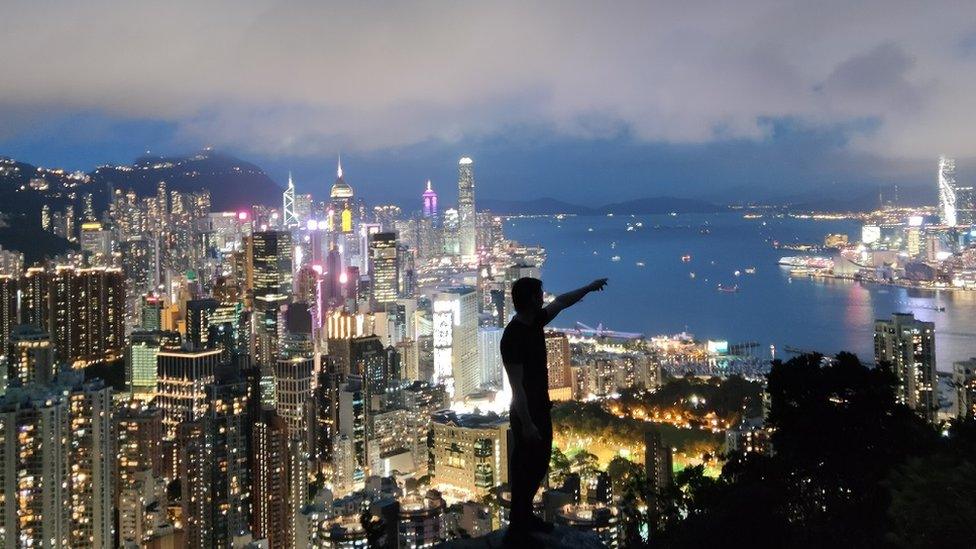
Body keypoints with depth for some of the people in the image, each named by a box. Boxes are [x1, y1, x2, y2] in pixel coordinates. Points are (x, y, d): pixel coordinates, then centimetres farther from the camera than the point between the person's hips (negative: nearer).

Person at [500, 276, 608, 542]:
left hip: (541, 406, 9)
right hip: (526, 412, -9)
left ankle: (526, 516, 34)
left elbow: (561, 302, 19)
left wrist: (590, 287, 28)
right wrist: (526, 424, -24)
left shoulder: (535, 322, 0)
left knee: (540, 464, 20)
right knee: (525, 469, 1)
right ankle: (517, 528, 14)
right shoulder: (513, 337, -26)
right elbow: (517, 385, -26)